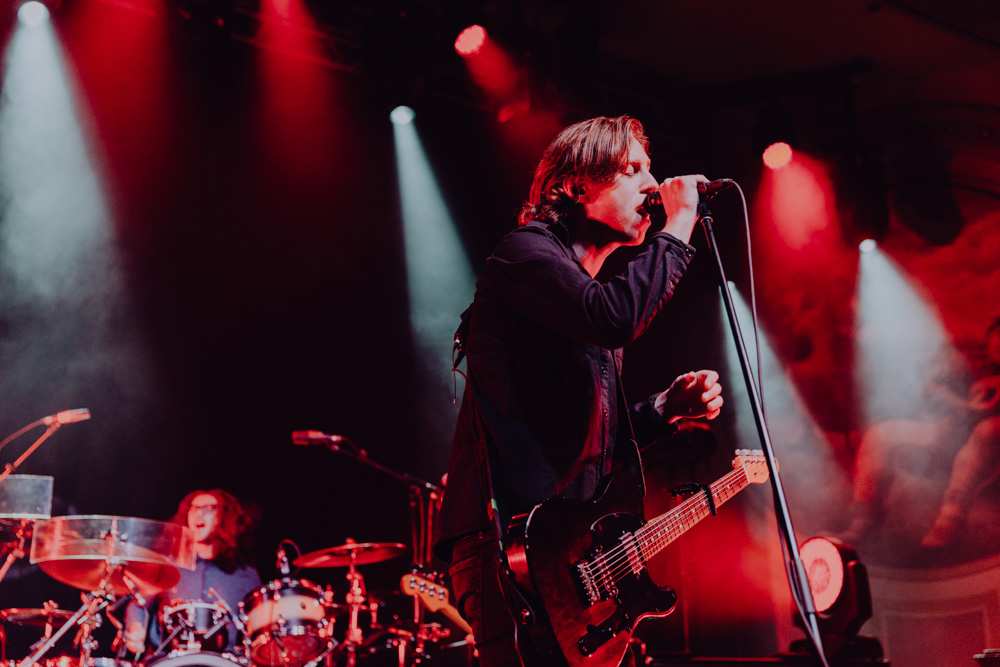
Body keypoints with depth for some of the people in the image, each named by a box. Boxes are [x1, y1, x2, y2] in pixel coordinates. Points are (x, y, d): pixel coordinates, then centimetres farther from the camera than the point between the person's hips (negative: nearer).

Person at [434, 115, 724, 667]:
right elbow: (616, 319, -25)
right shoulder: (526, 252, -4)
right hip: (507, 540, -10)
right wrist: (679, 226, -12)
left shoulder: (588, 287, 24)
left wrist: (665, 409, 10)